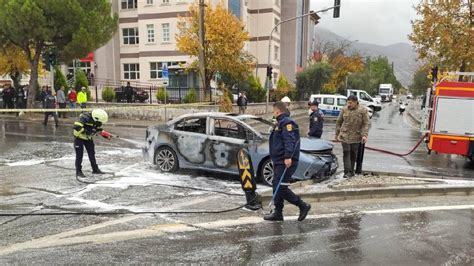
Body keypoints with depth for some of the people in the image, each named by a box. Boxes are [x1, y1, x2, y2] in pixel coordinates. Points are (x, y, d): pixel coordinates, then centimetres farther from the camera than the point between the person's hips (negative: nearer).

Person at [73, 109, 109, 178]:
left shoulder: (97, 121, -8)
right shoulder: (85, 118, -31)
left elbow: (99, 129, 6)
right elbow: (76, 127, -38)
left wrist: (106, 135, -7)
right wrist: (85, 131, -33)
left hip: (88, 138, 7)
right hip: (79, 137, -7)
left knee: (92, 154, 9)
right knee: (79, 155, -1)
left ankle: (95, 169, 20)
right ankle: (78, 172, 10)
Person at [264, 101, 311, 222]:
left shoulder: (287, 123, -11)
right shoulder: (281, 123, 22)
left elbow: (289, 141, -24)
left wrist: (288, 157, -32)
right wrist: (275, 159, 30)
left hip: (286, 162, -11)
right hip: (280, 161, 11)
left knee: (281, 187, -11)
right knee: (277, 187, 11)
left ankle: (303, 206, 1)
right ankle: (278, 213, 18)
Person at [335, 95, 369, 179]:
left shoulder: (363, 110, -3)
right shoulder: (344, 110, 2)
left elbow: (365, 124, -5)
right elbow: (339, 122, 10)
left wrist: (364, 135, -16)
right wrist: (337, 134, 9)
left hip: (356, 136, 0)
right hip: (345, 136, 0)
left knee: (353, 154, 8)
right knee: (346, 153, -7)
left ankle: (351, 171, 22)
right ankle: (347, 172, -7)